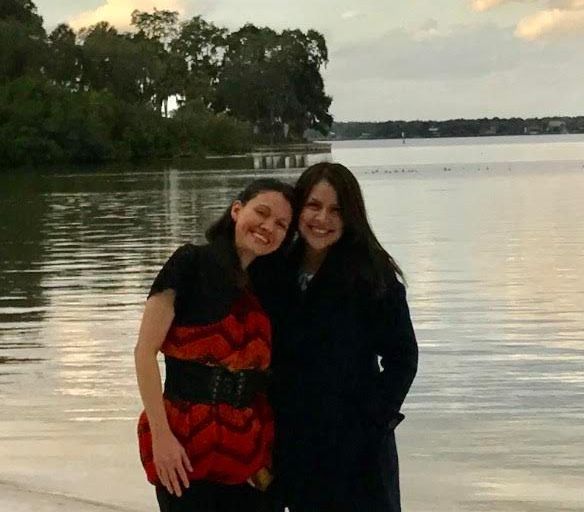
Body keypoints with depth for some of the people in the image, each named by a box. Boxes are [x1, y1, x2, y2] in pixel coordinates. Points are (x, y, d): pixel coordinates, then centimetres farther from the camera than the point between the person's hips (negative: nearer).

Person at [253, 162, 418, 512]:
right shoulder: (274, 273, 4)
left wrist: (375, 417, -11)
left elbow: (403, 357, -4)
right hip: (292, 446, 4)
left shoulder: (373, 275, -7)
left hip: (357, 447, -4)